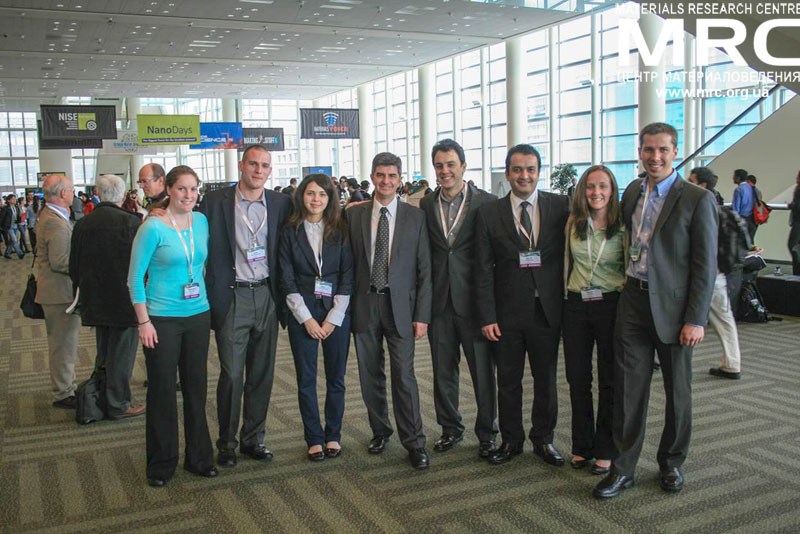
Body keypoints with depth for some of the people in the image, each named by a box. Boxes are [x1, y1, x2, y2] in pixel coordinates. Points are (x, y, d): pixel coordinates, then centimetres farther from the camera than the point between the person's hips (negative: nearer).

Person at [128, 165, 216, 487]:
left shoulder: (201, 222, 5)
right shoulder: (153, 227, -11)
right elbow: (135, 277, -8)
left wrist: (208, 304, 11)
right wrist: (144, 322, -10)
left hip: (198, 316, 5)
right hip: (163, 319, -5)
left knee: (196, 388, 12)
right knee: (162, 391, 4)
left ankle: (199, 457, 25)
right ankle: (161, 464, 20)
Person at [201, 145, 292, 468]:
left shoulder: (281, 203, 5)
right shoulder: (216, 202, -1)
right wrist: (209, 293, -4)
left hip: (266, 297, 3)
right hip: (232, 297, -3)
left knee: (262, 374, 10)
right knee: (231, 374, 1)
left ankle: (253, 438, 24)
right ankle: (227, 442, 17)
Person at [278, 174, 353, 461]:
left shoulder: (340, 231, 2)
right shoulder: (290, 231, 1)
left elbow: (347, 276, 0)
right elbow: (287, 279, -2)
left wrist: (333, 318, -8)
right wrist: (306, 319, -9)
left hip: (336, 313, 1)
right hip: (302, 314, 0)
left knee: (336, 378, 7)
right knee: (306, 380, 5)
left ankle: (333, 435, 22)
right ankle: (314, 438, 18)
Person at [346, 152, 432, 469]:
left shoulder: (415, 217, 2)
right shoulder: (354, 215, 5)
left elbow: (424, 269, 1)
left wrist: (422, 315, -4)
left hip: (400, 306, -2)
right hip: (364, 305, 2)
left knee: (404, 377, -4)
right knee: (370, 376, 11)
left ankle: (414, 442, 8)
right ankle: (380, 431, 29)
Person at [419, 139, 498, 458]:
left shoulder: (488, 204, -3)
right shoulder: (426, 206, 7)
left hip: (474, 302, -3)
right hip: (439, 303, 3)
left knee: (483, 371, 6)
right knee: (443, 372, 12)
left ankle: (486, 434, 22)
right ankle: (450, 429, 29)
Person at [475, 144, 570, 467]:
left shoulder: (561, 207, 0)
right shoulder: (489, 214, 0)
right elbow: (483, 270, -1)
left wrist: (569, 304, -3)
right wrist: (487, 316, -6)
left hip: (547, 310, 1)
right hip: (507, 312, 0)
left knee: (546, 380, 12)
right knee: (508, 381, 10)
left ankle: (543, 440, 30)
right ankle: (511, 440, 28)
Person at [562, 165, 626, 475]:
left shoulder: (624, 226, -5)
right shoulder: (573, 223, 4)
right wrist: (568, 295, 11)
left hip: (611, 306, -3)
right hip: (576, 306, 3)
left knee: (610, 381, 6)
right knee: (577, 379, 9)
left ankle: (605, 450, 19)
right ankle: (581, 446, 24)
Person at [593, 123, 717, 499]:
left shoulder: (697, 199, -9)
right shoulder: (632, 192, 8)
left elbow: (705, 266, -10)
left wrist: (696, 320, -13)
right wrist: (627, 286, 13)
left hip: (672, 306, -3)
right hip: (633, 302, 4)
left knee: (677, 391, 11)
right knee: (629, 387, 4)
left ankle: (671, 464, 30)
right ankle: (623, 468, 15)